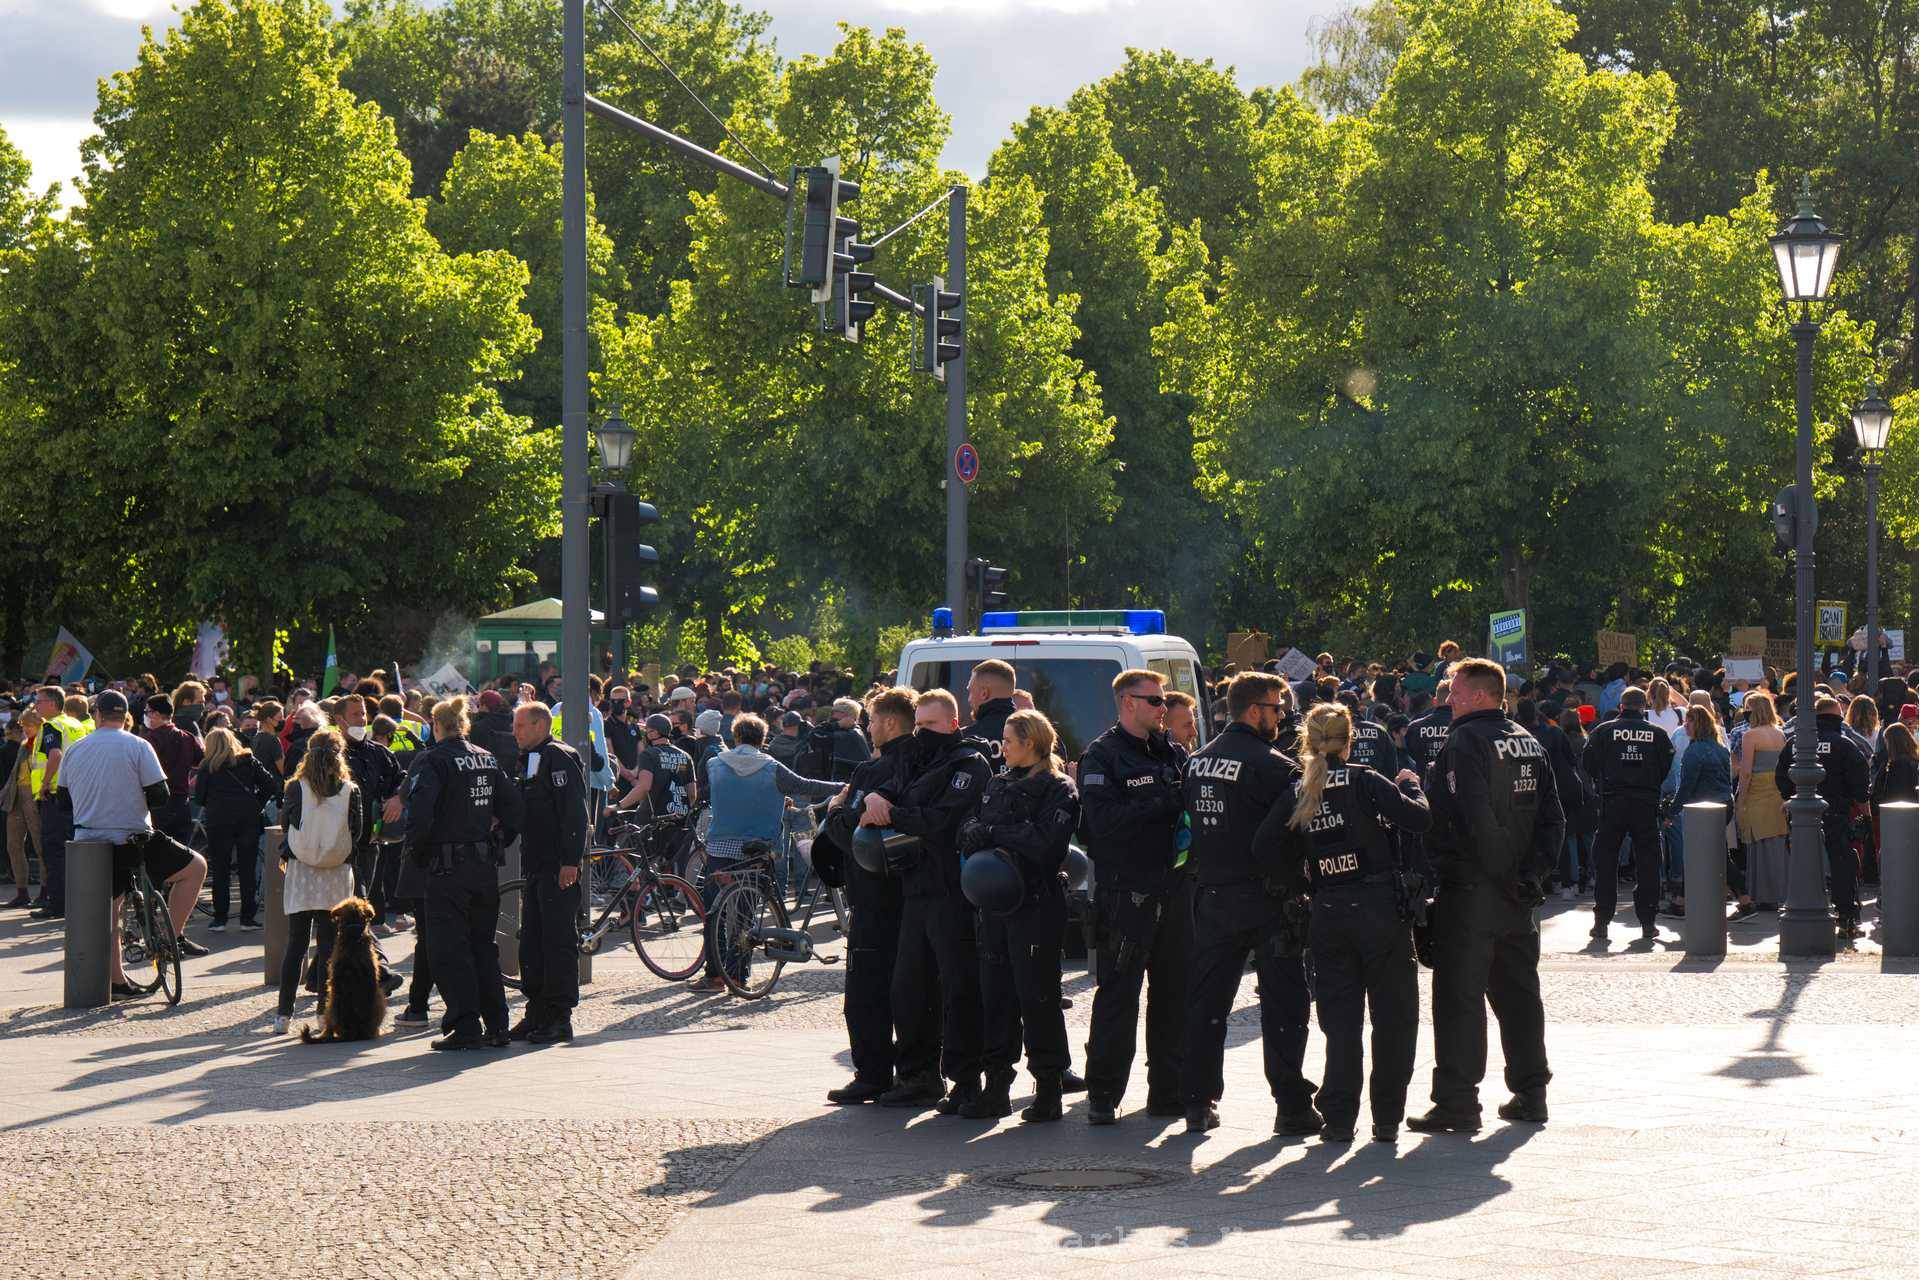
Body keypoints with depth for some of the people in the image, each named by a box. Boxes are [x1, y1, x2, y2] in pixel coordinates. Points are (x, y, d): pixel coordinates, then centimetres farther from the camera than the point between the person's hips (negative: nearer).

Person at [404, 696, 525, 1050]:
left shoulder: (435, 759, -9)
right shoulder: (487, 759, 10)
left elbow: (420, 809, -21)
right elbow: (515, 805, 10)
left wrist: (416, 850, -9)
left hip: (448, 865, -6)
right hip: (486, 865, 6)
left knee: (449, 949, -1)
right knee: (483, 945, 14)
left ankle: (466, 1028, -5)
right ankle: (497, 1026, 14)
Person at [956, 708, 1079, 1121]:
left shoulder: (1058, 790, -4)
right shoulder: (997, 785, 18)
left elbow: (1046, 843, -18)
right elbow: (969, 833, 11)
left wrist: (993, 834, -10)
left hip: (1037, 905, -7)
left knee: (1037, 997, -4)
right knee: (995, 994, 7)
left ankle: (1049, 1090, 2)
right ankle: (996, 1087, 13)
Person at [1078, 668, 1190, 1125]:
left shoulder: (1172, 753, 15)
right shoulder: (1102, 756, -3)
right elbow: (1105, 819, -17)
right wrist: (1166, 803, -17)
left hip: (1174, 887, 6)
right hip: (1125, 893, -6)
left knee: (1176, 993, 8)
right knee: (1118, 996, -4)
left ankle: (1170, 1089, 15)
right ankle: (1103, 1095, 1)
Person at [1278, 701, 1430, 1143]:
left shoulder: (1296, 795, 4)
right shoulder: (1365, 782, -7)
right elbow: (1419, 819, -14)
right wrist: (1410, 785, 3)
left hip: (1327, 918, 3)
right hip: (1380, 909, -3)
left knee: (1340, 1019, 11)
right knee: (1393, 1015, 7)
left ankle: (1338, 1118, 8)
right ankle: (1387, 1118, 7)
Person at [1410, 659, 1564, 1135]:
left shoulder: (1464, 742, -13)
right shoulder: (1530, 744, 12)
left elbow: (1469, 818, -21)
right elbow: (1553, 819, 11)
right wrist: (1531, 872, 6)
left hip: (1470, 892, -8)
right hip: (1519, 897, 8)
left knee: (1459, 996, -5)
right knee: (1518, 993, 15)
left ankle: (1457, 1101, -6)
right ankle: (1530, 1092, 19)